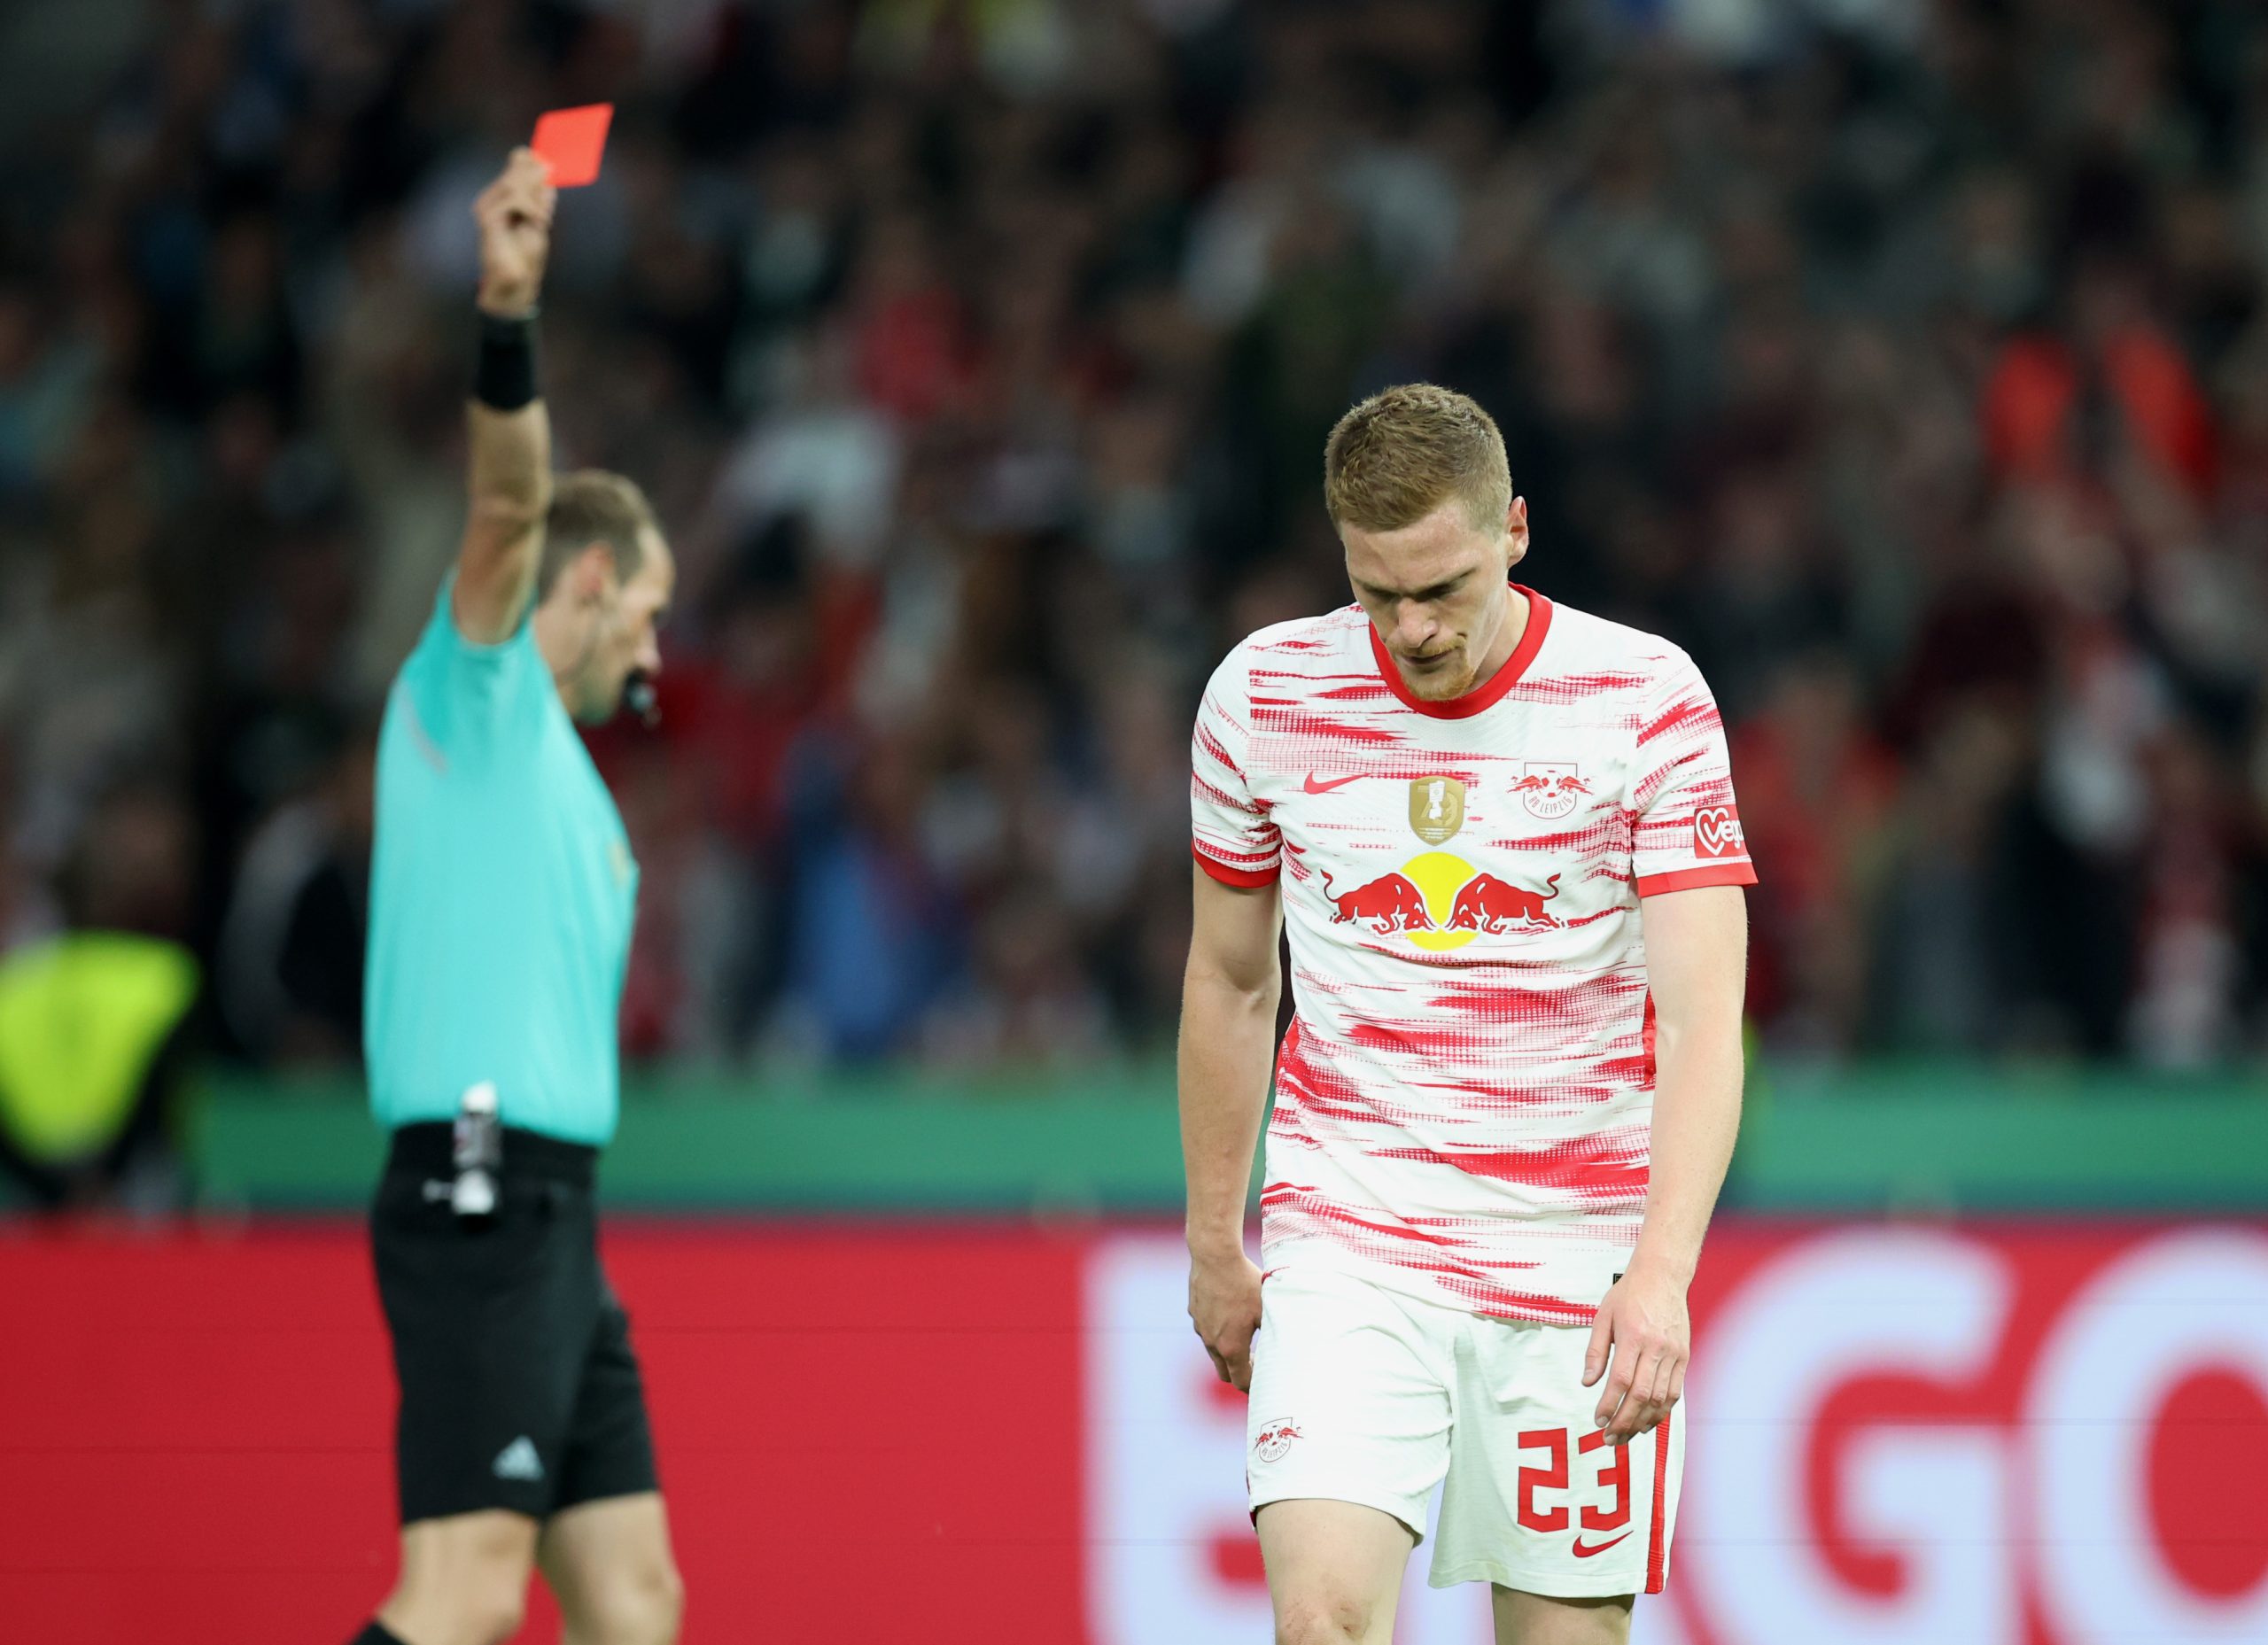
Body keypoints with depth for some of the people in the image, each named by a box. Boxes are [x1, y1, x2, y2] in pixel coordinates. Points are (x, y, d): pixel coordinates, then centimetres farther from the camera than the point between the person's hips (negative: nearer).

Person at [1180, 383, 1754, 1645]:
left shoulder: (1648, 700, -7)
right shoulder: (1264, 694, 0)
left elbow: (1701, 1017, -13)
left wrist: (1662, 1271, -26)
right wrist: (1215, 1244, 18)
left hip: (1576, 1266, -1)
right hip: (1345, 1244, 1)